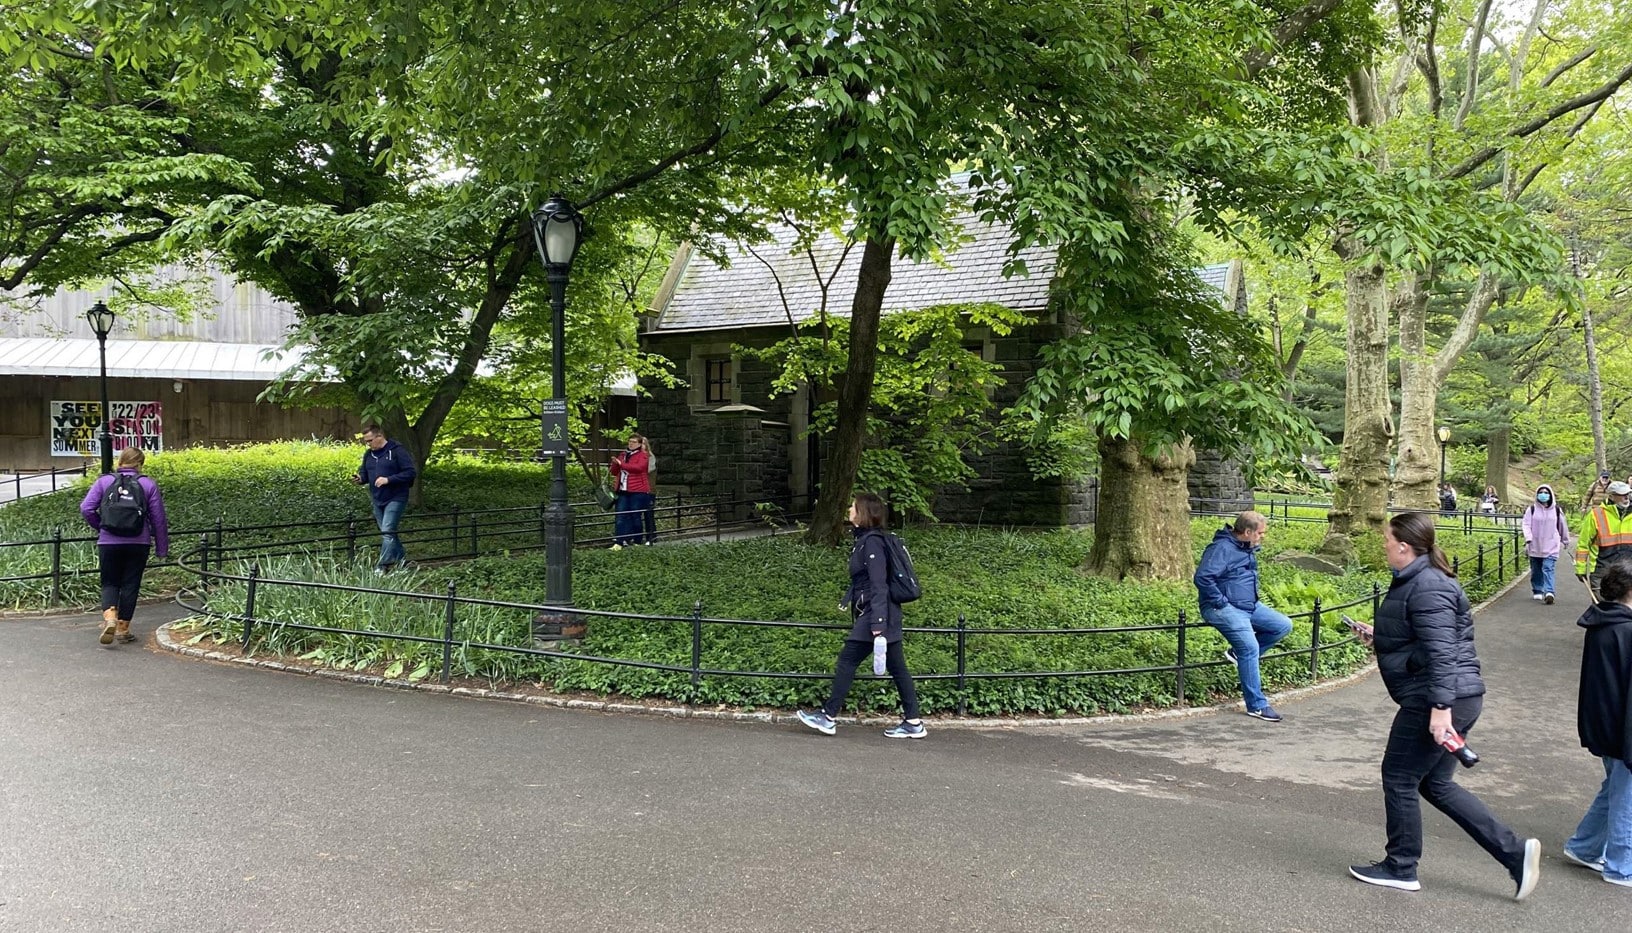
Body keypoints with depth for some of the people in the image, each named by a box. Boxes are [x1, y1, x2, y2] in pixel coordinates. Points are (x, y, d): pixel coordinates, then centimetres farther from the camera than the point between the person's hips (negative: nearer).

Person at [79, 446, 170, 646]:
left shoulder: (104, 481, 3)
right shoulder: (148, 484, 1)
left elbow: (86, 508, -5)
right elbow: (159, 519, 1)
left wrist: (99, 526, 12)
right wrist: (162, 548, 8)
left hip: (108, 542, 1)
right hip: (138, 544, 0)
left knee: (110, 583, 12)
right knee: (130, 585, 8)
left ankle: (109, 617, -13)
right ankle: (123, 628, 14)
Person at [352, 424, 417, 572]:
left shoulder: (397, 451, -12)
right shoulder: (368, 454, 9)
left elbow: (411, 472, -15)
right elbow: (365, 473, 20)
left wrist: (388, 479, -22)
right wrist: (360, 479, -5)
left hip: (395, 499, -7)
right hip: (377, 500, 7)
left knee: (387, 532, -14)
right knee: (388, 533, 13)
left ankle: (382, 566, -14)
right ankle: (402, 560, 25)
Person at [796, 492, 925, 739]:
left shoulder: (872, 542, -16)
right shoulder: (864, 539, 13)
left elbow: (879, 585, -22)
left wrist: (877, 624, -25)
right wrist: (847, 600, 33)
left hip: (875, 615, -10)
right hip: (878, 615, 10)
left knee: (846, 661, -2)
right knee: (897, 667, 9)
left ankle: (827, 718, 6)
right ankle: (913, 723, 12)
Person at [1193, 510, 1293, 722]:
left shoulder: (1248, 549, 13)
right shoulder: (1222, 548, -18)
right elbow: (1202, 578, -27)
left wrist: (1254, 599, 20)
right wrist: (1220, 601, -21)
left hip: (1250, 606, 10)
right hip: (1224, 609, -10)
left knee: (1284, 626, 3)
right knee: (1250, 647, -21)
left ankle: (1238, 654, 4)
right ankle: (1257, 705, -14)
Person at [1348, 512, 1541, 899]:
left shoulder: (1427, 588, -19)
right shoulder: (1417, 580, 13)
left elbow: (1442, 650, -25)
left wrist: (1440, 706, -28)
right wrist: (1379, 634, 31)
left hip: (1437, 701, -11)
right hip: (1452, 699, 11)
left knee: (1399, 778, 3)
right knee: (1437, 784, 16)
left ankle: (1401, 868, 17)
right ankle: (1515, 853, 14)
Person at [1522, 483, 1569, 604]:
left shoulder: (1557, 510, 4)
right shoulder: (1531, 509, 0)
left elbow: (1563, 526, 16)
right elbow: (1526, 525, -4)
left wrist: (1565, 540, 25)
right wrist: (1528, 540, -15)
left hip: (1551, 547, -1)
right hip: (1535, 547, 1)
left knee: (1548, 569, -14)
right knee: (1536, 571, 10)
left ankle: (1549, 592, -22)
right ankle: (1537, 592, 23)